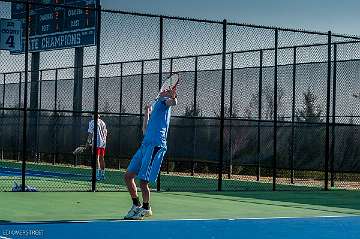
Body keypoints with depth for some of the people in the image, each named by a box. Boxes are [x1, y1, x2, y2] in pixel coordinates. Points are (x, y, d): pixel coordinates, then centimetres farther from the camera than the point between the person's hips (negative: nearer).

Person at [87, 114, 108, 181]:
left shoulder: (92, 122, -5)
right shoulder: (103, 123, 14)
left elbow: (90, 133, -10)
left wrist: (88, 142, -5)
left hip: (96, 143, -7)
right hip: (103, 143, 7)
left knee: (96, 159, -8)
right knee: (101, 159, 14)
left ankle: (97, 175, -15)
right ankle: (102, 175, 18)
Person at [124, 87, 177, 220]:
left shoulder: (164, 101, 5)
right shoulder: (155, 105, 29)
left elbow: (173, 102, -21)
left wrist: (173, 97, -42)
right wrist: (147, 113, 34)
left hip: (156, 145, -9)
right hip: (145, 144, 9)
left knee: (143, 181, -9)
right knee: (128, 176, 10)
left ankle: (146, 208, 9)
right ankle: (136, 205, 23)